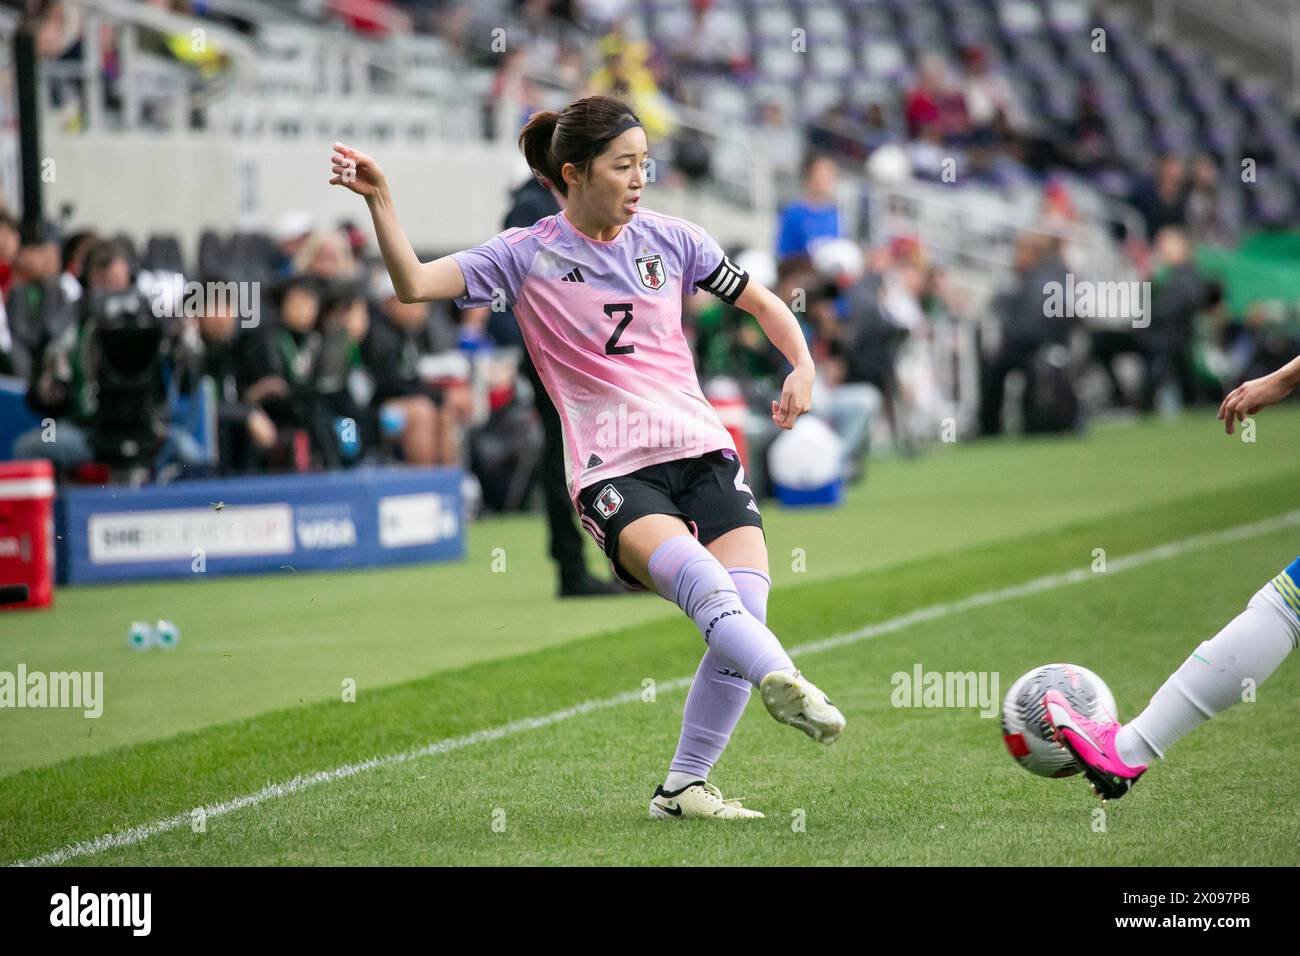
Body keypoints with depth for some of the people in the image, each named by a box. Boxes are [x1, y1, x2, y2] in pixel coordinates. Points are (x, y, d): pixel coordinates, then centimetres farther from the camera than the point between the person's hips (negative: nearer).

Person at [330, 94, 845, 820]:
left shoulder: (670, 240, 10)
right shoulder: (528, 256, 1)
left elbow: (762, 302, 22)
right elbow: (414, 283, -8)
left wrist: (803, 366, 6)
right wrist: (380, 200, -20)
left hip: (704, 450, 4)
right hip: (614, 472, -3)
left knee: (744, 606, -15)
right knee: (700, 579, -32)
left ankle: (684, 788, -4)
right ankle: (784, 682, -54)